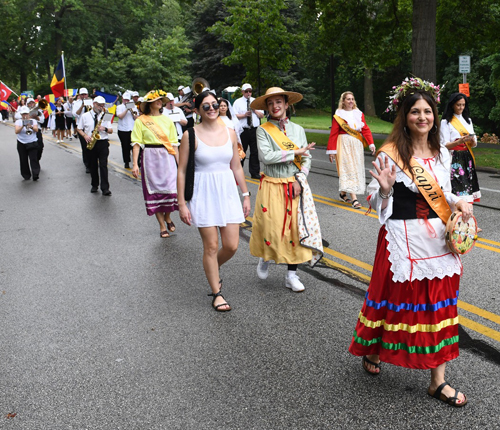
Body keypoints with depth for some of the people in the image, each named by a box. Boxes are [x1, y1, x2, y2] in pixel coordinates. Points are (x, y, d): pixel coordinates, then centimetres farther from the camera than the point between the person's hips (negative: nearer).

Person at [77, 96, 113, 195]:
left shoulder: (104, 116, 9)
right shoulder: (85, 116, 7)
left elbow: (111, 130, 8)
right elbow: (79, 129, 10)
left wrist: (104, 128, -13)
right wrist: (85, 136, -10)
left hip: (103, 143, -1)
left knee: (103, 165, -9)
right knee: (92, 165, 8)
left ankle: (105, 188, -11)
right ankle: (94, 185, 22)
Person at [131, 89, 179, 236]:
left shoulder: (167, 120, 11)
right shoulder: (141, 121, 2)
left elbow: (174, 144, 11)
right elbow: (136, 144, -2)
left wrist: (179, 163, 5)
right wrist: (135, 164, -11)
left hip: (167, 157, 2)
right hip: (150, 158, -2)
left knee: (170, 189, -7)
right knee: (154, 191, 1)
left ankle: (168, 217, 22)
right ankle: (162, 226, 10)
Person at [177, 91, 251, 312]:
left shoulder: (230, 133, 6)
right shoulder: (190, 135, -6)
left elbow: (236, 167, 12)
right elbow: (182, 171, -4)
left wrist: (246, 195, 11)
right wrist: (182, 203, -7)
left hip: (228, 192, 4)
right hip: (203, 194, -4)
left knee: (231, 246, 2)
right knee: (211, 246, 1)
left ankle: (213, 270, 35)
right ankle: (217, 293, 18)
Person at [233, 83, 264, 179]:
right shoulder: (238, 102, 5)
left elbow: (262, 115, 11)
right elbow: (234, 116, -4)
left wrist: (255, 110, -6)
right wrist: (244, 115, -17)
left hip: (255, 130, 2)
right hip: (243, 130, -2)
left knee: (255, 152, 1)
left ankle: (255, 172, 6)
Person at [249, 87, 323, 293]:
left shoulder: (298, 129, 8)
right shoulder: (263, 130, -3)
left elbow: (307, 159, 6)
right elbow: (266, 156, -18)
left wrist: (300, 180, -9)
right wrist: (295, 152, -14)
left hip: (296, 187, 3)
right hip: (272, 187, -3)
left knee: (297, 228, 1)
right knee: (272, 229, -2)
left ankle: (291, 275, 12)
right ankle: (265, 258, 31)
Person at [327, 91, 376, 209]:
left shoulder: (359, 114, 11)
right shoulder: (338, 115, -2)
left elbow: (366, 129, 4)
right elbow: (333, 133, -4)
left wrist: (371, 144, -8)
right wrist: (331, 150, -8)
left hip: (357, 145, 5)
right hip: (344, 144, -5)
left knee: (356, 169, 9)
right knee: (348, 169, -12)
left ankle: (343, 193, 28)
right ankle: (354, 199, -17)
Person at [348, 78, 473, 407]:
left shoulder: (441, 153, 8)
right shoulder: (390, 155, -10)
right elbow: (377, 205, -6)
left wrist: (459, 204, -1)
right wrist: (384, 189, -27)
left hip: (438, 240, 5)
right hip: (403, 241, -5)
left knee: (439, 306, 7)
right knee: (394, 300, 6)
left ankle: (438, 381, 18)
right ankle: (373, 352, 36)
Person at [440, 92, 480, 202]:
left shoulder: (468, 120, 19)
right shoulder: (446, 122, 0)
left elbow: (474, 144, 15)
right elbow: (445, 145, -7)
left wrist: (472, 140, -8)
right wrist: (460, 141, -23)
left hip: (467, 158, 6)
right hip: (454, 159, -6)